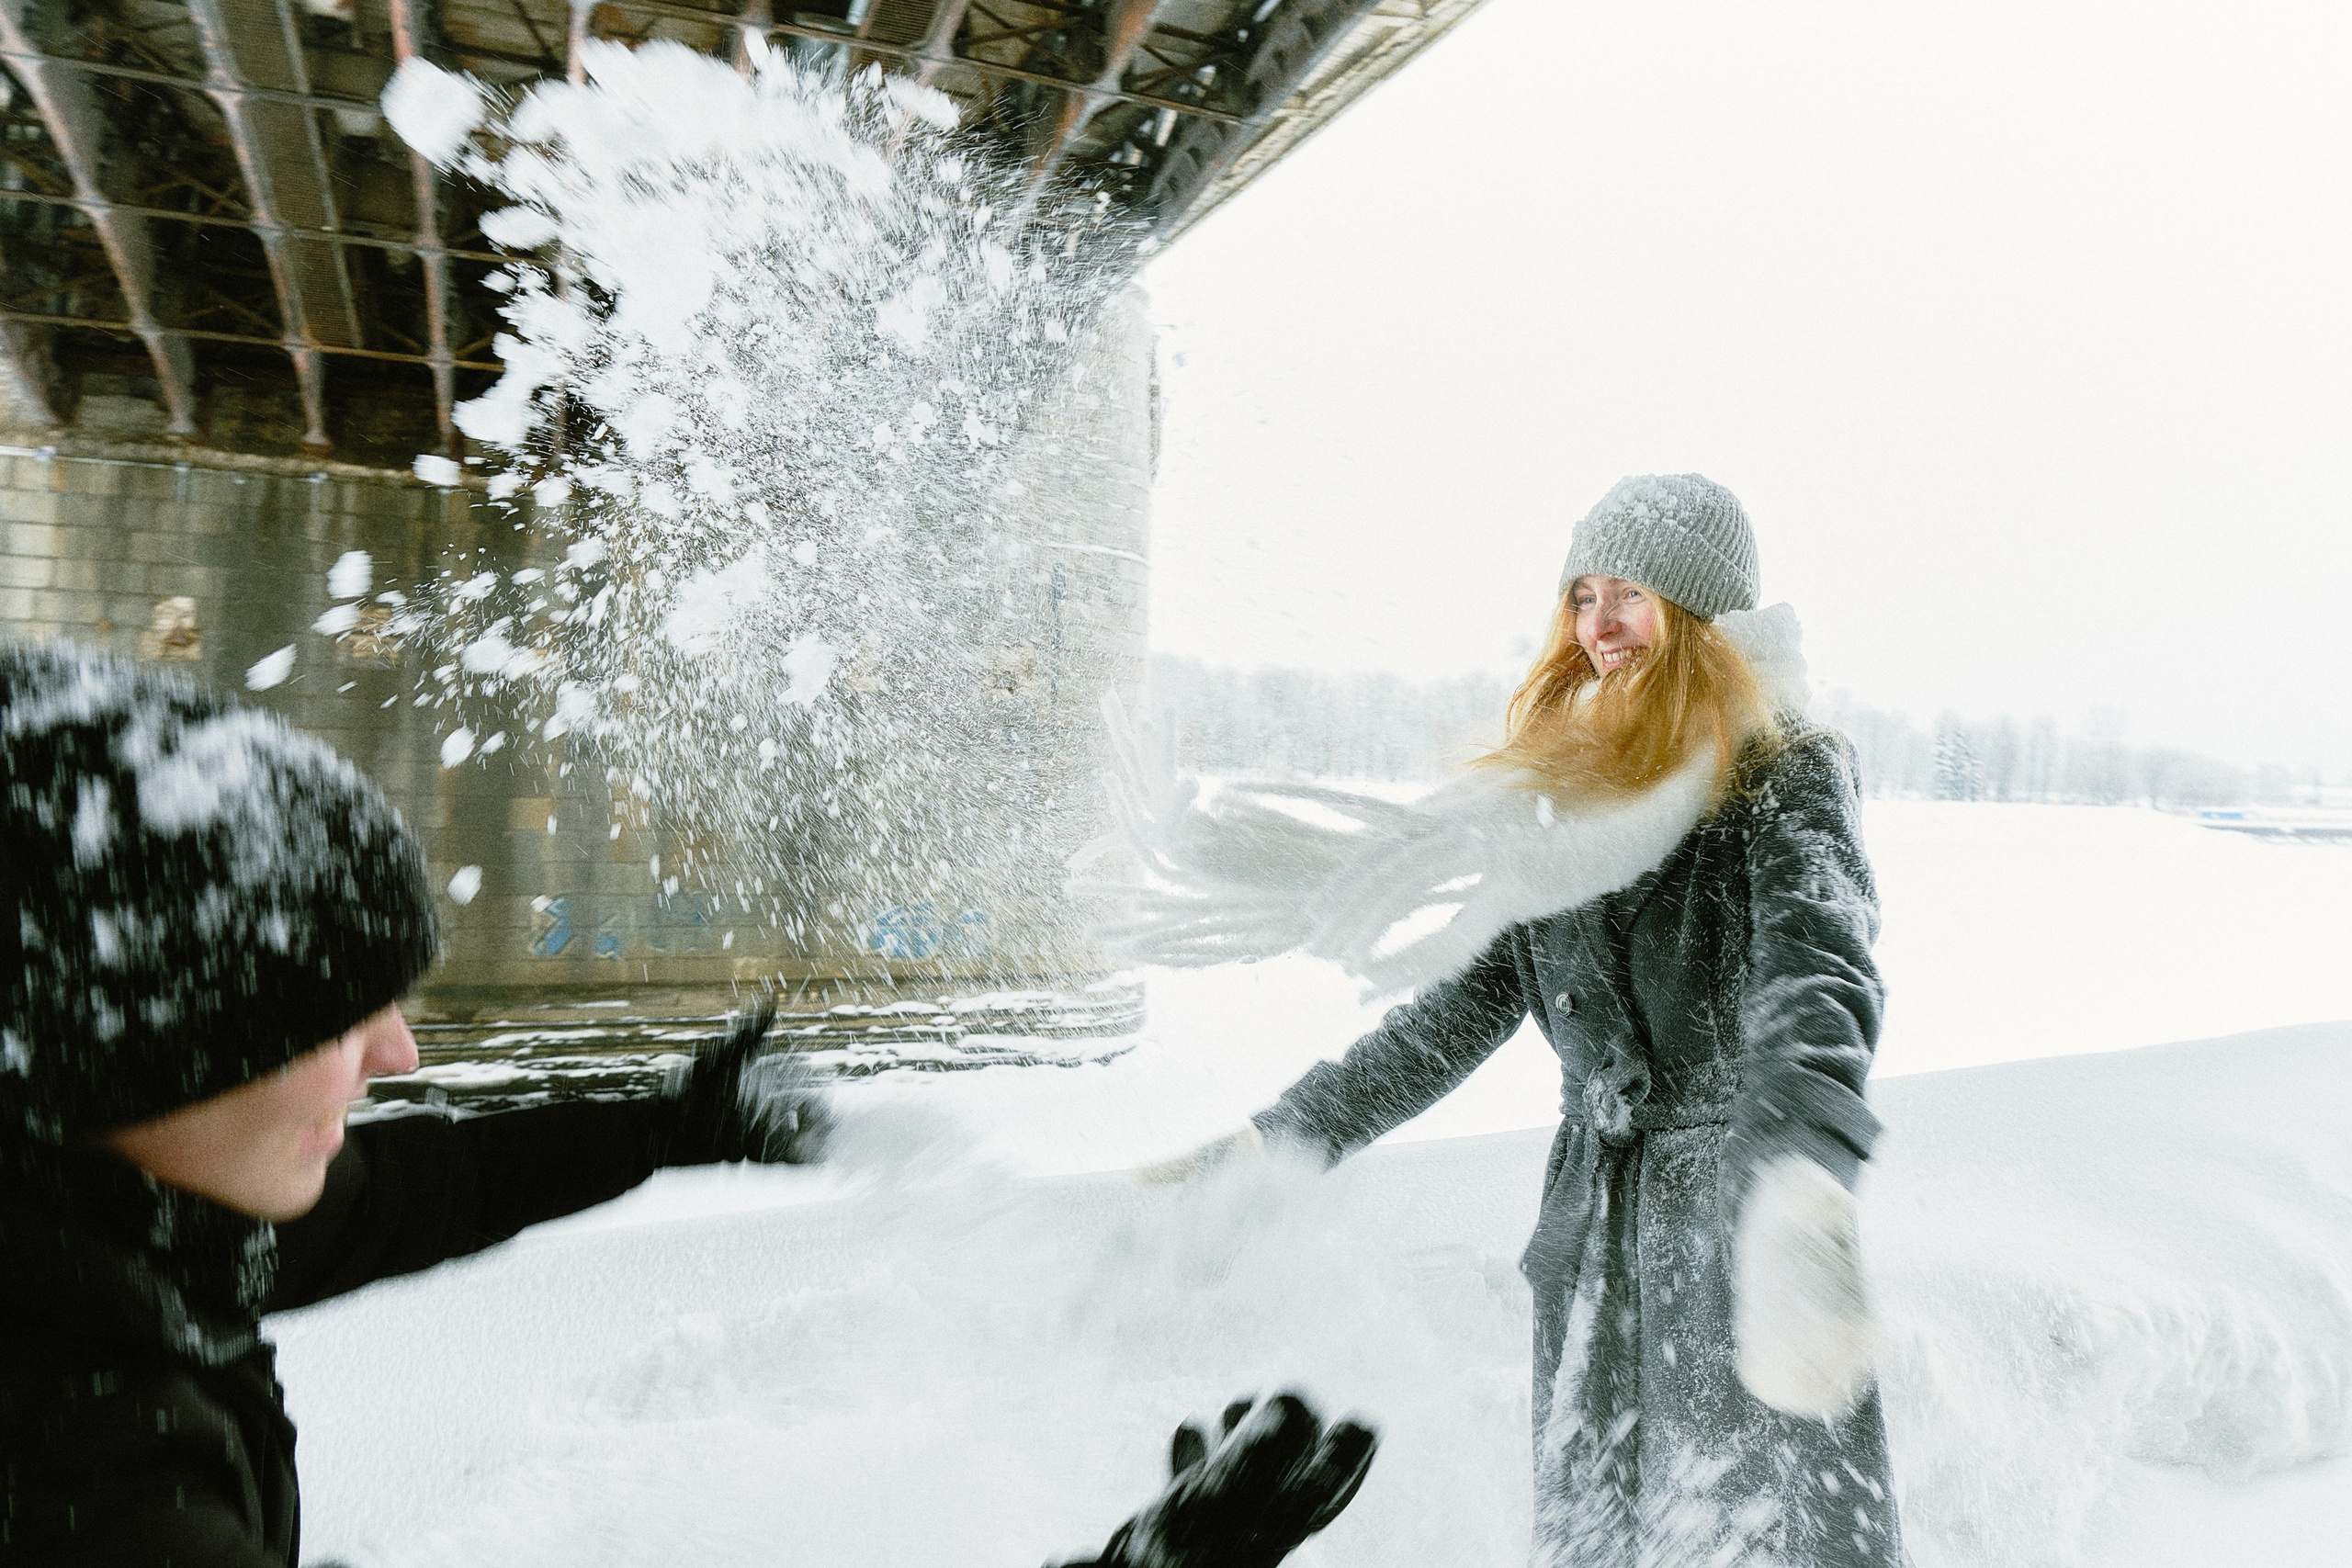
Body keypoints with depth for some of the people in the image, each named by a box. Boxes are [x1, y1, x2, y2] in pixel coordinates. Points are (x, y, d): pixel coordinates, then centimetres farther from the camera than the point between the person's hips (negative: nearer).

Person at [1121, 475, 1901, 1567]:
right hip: (1592, 1231, 5)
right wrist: (1276, 1142, 7)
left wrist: (1798, 1196, -46)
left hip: (1738, 1211, -5)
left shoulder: (1788, 774, -6)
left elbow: (1818, 980, -26)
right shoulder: (1572, 787, 9)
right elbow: (1463, 1012, 11)